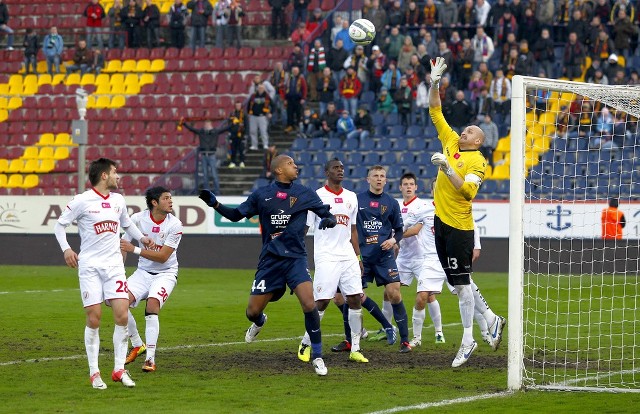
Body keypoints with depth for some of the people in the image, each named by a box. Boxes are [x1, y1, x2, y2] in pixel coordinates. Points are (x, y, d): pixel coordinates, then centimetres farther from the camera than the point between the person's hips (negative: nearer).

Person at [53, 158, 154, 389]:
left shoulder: (118, 200, 12)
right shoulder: (82, 201, -4)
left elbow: (127, 224, 29)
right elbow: (60, 225, 2)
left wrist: (142, 238, 15)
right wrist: (66, 249, -11)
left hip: (114, 265, 4)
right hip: (89, 266, -4)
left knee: (122, 315, -8)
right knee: (94, 318, -6)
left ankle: (119, 370, 2)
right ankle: (94, 373, 4)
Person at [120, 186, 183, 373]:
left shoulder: (174, 225, -14)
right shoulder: (137, 219, -8)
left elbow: (162, 256, -19)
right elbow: (123, 248, 1)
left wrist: (134, 249, -26)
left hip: (165, 273, -3)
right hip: (143, 272, 3)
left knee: (152, 305, -28)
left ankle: (150, 359, -23)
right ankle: (137, 345, 6)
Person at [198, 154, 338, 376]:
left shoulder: (305, 194, 2)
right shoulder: (261, 195, 3)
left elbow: (327, 214, 7)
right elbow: (236, 215, 10)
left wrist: (329, 220, -17)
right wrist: (214, 203, -4)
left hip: (295, 258, -1)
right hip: (270, 260, 1)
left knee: (309, 304, -21)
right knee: (252, 312, 3)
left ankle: (317, 356, -6)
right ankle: (259, 322, 44)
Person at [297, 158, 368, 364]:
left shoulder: (351, 197, 14)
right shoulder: (317, 197, -3)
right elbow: (303, 228, -3)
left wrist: (358, 257, 17)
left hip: (348, 256, 5)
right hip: (326, 257, -5)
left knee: (355, 299, -2)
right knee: (322, 301, -9)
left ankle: (355, 349, 3)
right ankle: (305, 345, 8)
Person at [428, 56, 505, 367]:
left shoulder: (477, 161, -8)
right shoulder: (451, 143, 12)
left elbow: (468, 190, -22)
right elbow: (435, 112, 15)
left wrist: (448, 170, -29)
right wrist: (434, 84, 6)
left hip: (459, 226, -7)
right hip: (441, 221, 7)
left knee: (461, 283, -7)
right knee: (459, 282, 10)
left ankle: (468, 340, -4)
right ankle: (491, 321, 21)